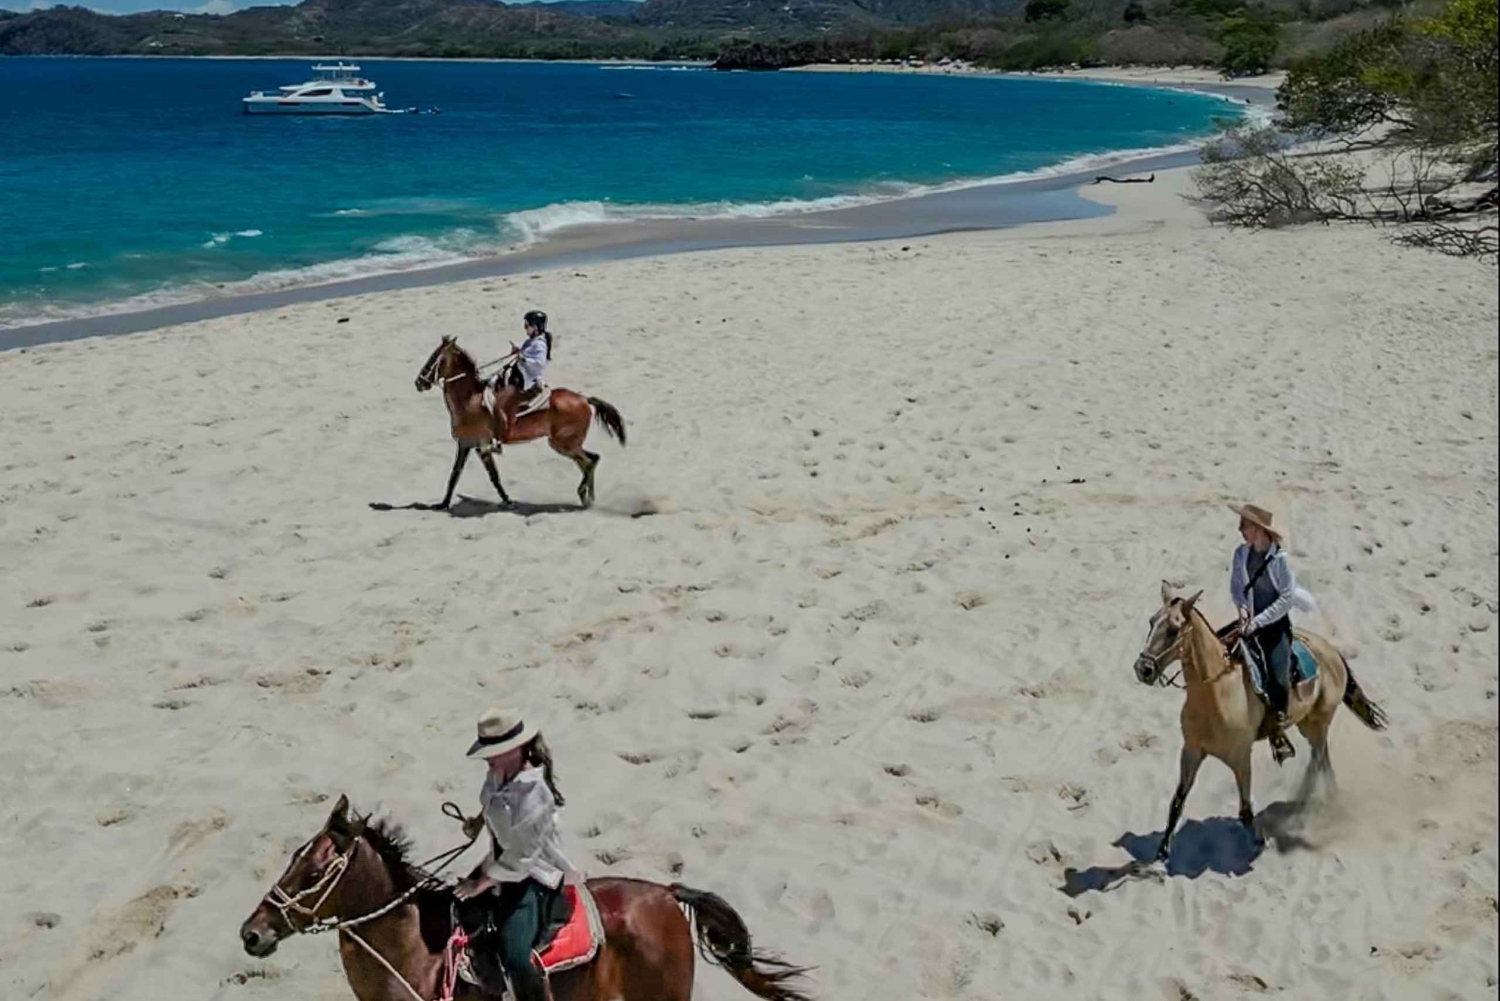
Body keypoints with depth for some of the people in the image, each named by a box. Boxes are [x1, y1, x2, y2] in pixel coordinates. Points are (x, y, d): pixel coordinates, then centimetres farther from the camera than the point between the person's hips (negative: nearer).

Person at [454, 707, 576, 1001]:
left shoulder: (533, 794, -31)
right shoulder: (498, 774, -5)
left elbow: (523, 856, -27)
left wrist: (483, 882, -19)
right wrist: (479, 820, 6)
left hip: (534, 875, -9)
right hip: (502, 861, 10)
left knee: (513, 953, -22)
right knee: (456, 913, 11)